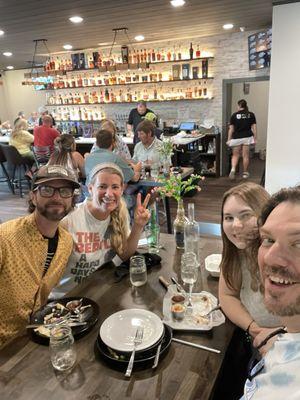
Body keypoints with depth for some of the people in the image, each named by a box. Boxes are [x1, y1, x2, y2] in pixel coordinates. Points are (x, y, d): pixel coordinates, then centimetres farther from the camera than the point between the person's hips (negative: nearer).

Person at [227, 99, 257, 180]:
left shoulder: (234, 115, -2)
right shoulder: (251, 115, 3)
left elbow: (231, 129, -2)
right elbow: (254, 128, 1)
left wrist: (229, 139, 4)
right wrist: (255, 138, 7)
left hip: (236, 138, -1)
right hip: (247, 137, 1)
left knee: (235, 155, 11)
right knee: (245, 156, 8)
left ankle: (233, 169, -11)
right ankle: (245, 173, 17)